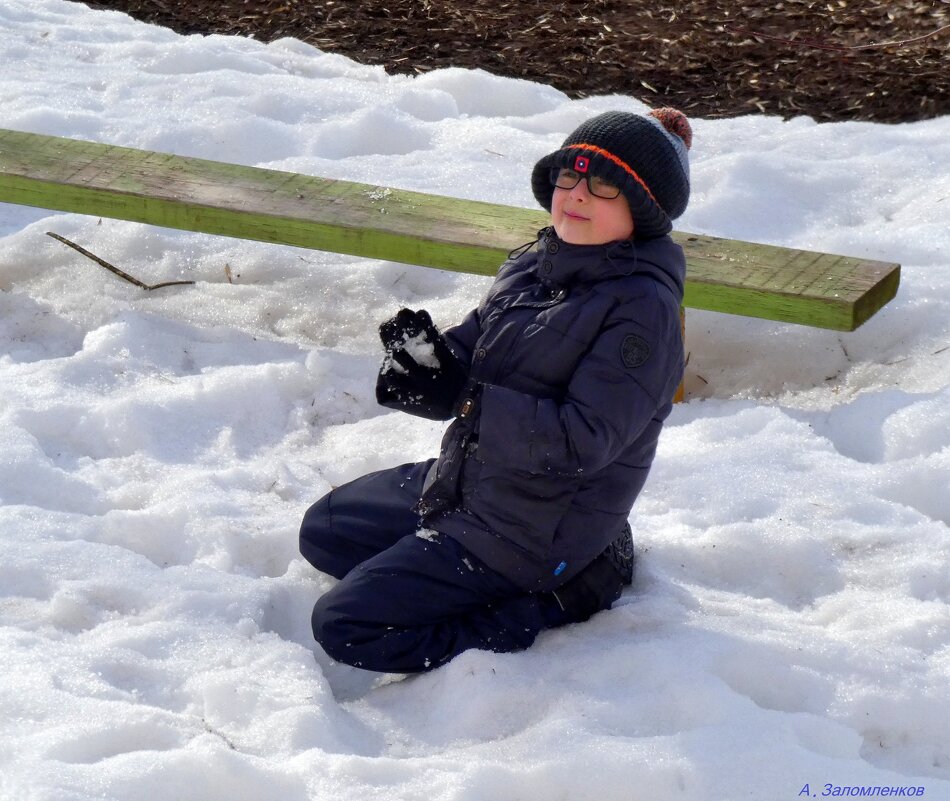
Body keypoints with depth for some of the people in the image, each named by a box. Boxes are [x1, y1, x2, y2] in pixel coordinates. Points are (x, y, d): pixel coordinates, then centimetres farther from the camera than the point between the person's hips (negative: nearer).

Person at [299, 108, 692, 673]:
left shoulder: (643, 308, -21)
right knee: (323, 531, 22)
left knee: (343, 626, -11)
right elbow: (470, 363, 6)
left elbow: (583, 442, -26)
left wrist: (462, 399, -28)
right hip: (465, 482, 9)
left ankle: (549, 608, -4)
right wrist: (428, 359, -19)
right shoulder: (533, 264, 4)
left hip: (534, 534, -9)